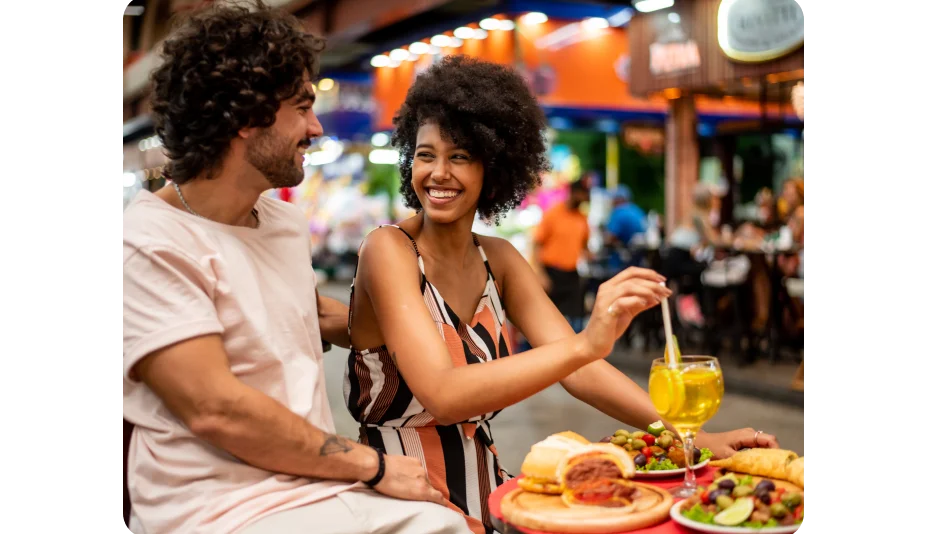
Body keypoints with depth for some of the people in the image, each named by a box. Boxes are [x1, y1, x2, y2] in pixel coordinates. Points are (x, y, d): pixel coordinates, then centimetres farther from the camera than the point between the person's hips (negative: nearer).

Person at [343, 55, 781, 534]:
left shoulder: (498, 260, 6)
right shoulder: (387, 250, -12)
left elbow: (574, 368, -2)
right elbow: (443, 396, -24)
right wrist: (586, 343, -34)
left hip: (484, 493, 6)